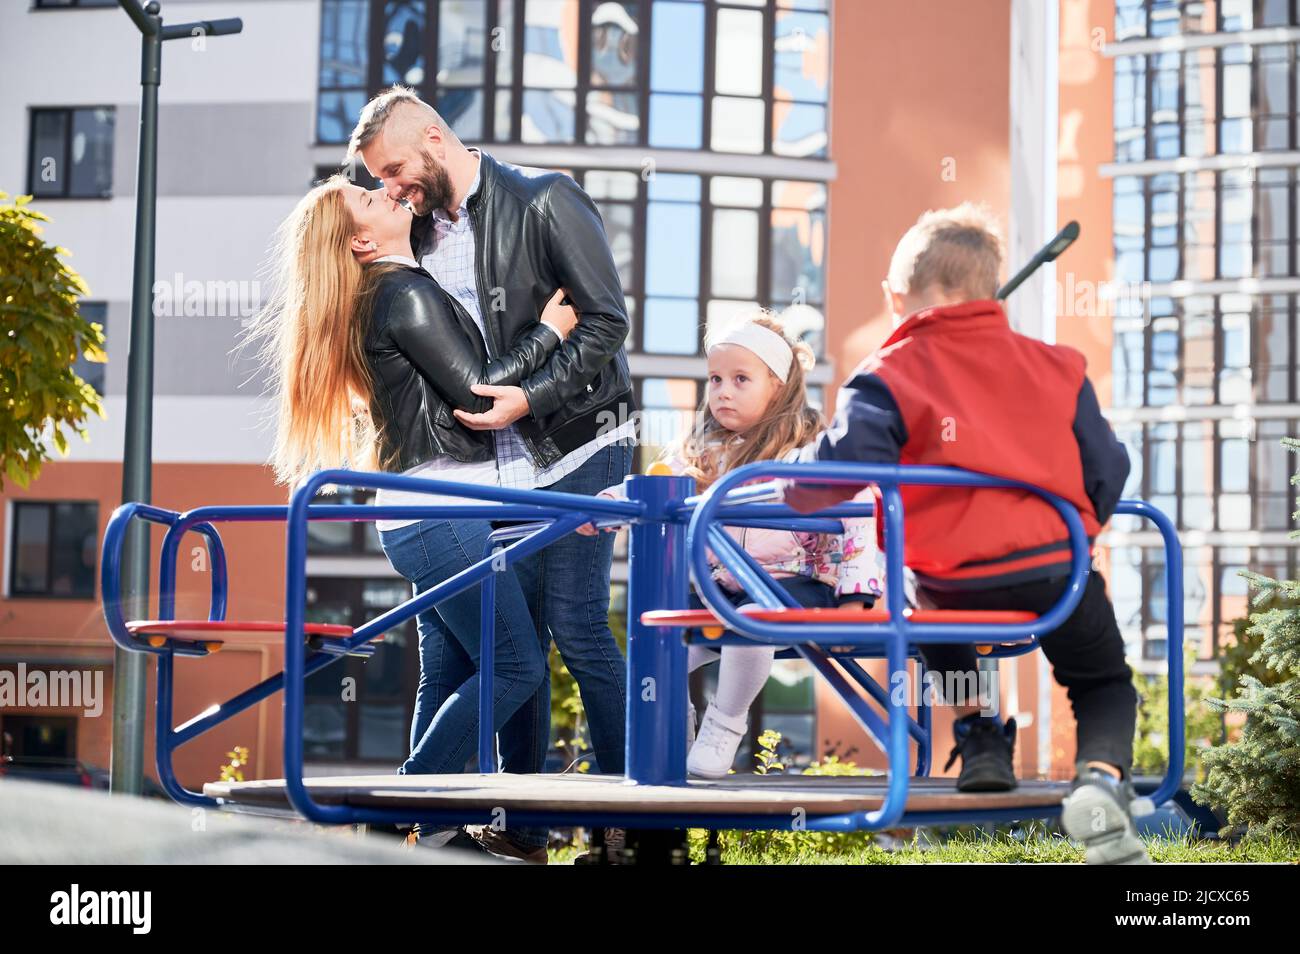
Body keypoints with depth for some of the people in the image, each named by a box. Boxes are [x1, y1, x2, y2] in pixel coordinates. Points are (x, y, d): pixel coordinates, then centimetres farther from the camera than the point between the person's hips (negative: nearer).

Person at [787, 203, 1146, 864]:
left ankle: (980, 738, 25)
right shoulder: (1055, 365, 12)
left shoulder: (891, 375, -1)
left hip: (958, 581, -1)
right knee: (1105, 686, 24)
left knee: (931, 612, 37)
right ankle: (1101, 776, -9)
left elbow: (846, 461, -17)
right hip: (1059, 570, 1)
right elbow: (1105, 470, 16)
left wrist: (788, 492, 1)